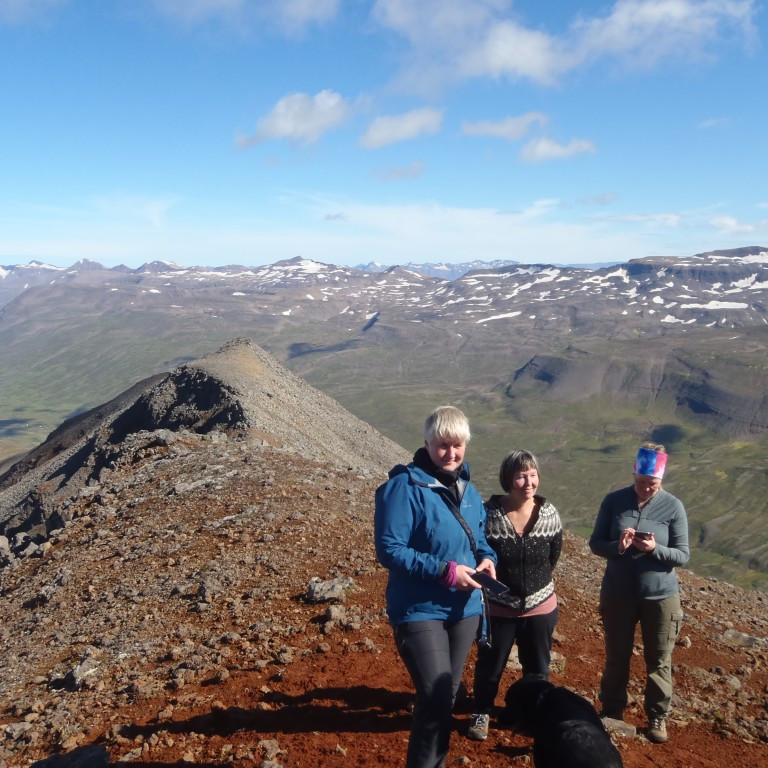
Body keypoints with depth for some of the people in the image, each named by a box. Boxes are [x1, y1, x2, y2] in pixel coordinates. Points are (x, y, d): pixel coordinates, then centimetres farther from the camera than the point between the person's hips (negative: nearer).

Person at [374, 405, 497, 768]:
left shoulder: (468, 490, 6)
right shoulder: (404, 487, -18)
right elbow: (389, 550, -21)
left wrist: (486, 558, -5)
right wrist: (445, 571, -25)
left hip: (464, 609, 7)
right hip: (420, 611, -7)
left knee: (446, 698, 19)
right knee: (436, 699, -12)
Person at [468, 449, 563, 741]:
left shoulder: (549, 514, -11)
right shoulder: (488, 513, -22)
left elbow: (553, 555, 5)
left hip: (541, 607, 3)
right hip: (498, 607, -2)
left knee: (537, 669, 20)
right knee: (489, 666, 16)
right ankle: (481, 712, 40)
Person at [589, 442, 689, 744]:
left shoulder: (673, 507, -11)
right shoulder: (614, 501, -8)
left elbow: (683, 555, -8)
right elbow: (595, 543, -4)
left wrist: (655, 549, -27)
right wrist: (617, 546, -25)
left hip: (660, 596, -1)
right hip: (617, 594, 1)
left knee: (659, 662, 13)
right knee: (616, 657, 17)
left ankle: (657, 717, 34)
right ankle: (612, 711, 37)